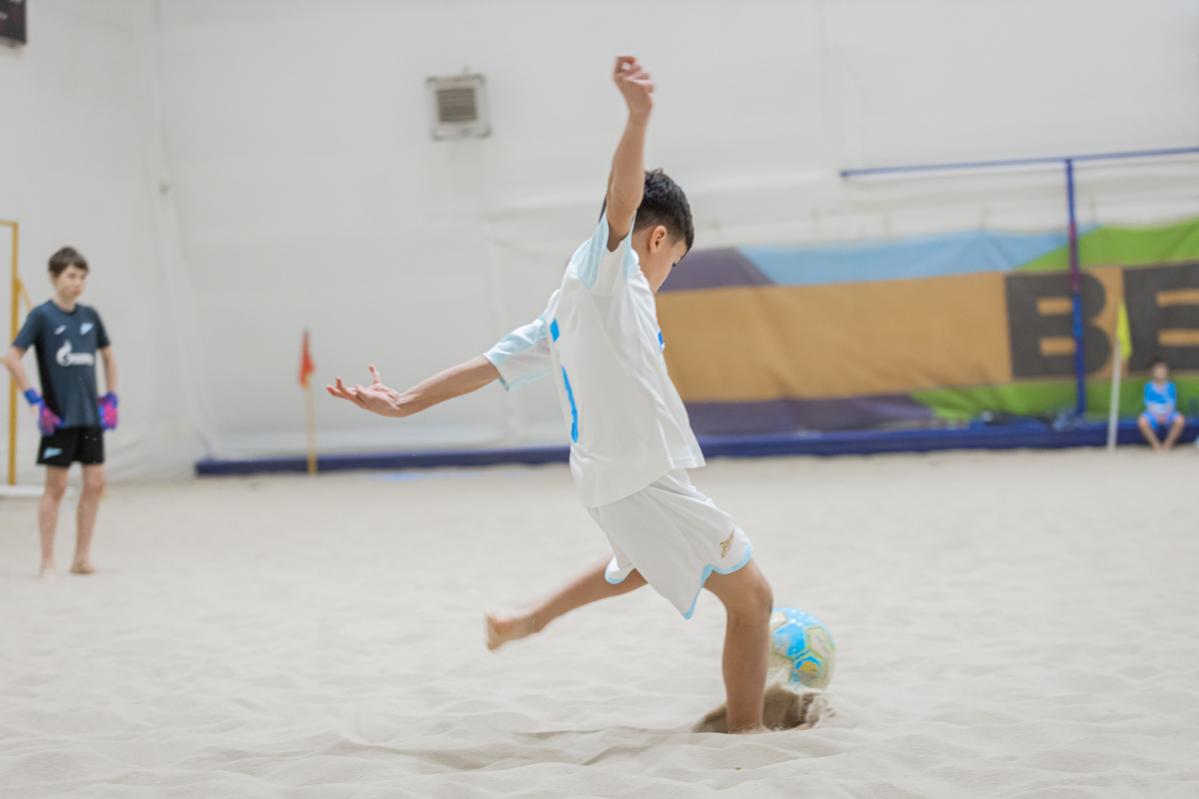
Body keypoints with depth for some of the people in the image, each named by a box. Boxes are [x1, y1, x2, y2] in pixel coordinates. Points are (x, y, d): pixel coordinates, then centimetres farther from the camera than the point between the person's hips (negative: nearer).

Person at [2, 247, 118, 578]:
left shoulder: (90, 315, 8)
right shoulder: (42, 315, -7)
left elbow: (108, 355, 21)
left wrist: (111, 397, 13)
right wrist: (34, 399, -13)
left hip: (91, 415, 5)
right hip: (59, 416, -5)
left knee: (95, 483, 3)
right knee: (56, 486, 0)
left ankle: (82, 557, 13)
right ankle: (47, 561, 9)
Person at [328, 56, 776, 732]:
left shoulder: (564, 314, 17)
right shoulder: (605, 271, -8)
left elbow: (491, 365, 15)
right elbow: (623, 200, -27)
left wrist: (404, 404, 17)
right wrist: (638, 120, -43)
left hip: (607, 480, 9)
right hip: (645, 478, -9)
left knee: (643, 565, 39)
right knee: (753, 598, 1)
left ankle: (528, 622, 47)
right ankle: (746, 734, 8)